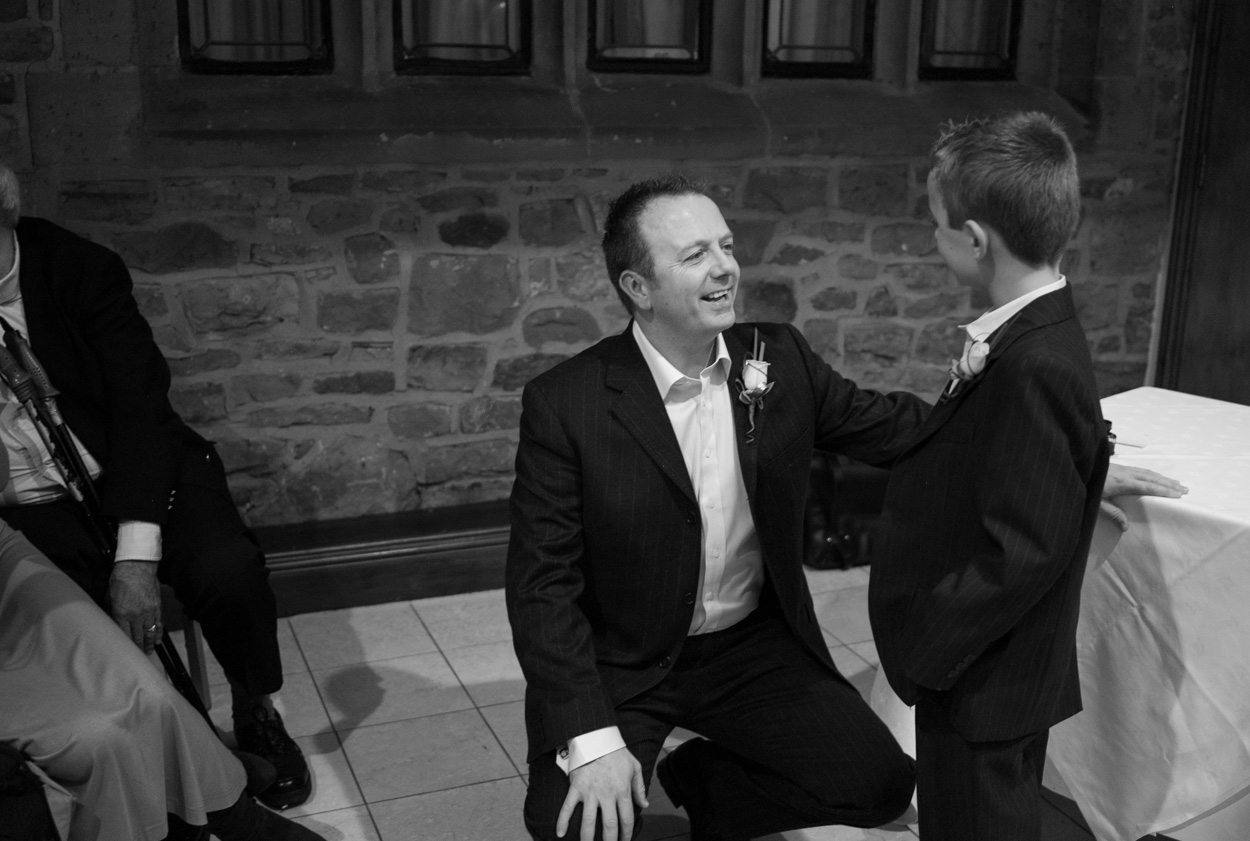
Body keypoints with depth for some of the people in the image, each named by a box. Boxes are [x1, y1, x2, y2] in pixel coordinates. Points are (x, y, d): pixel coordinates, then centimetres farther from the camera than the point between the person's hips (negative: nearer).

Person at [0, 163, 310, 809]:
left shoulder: (78, 268, -5)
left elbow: (139, 400, -11)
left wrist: (135, 556, -23)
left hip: (134, 468, 0)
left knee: (228, 572, -27)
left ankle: (256, 713, 3)